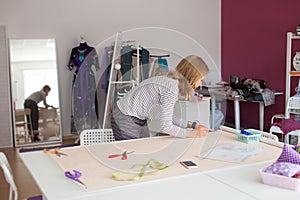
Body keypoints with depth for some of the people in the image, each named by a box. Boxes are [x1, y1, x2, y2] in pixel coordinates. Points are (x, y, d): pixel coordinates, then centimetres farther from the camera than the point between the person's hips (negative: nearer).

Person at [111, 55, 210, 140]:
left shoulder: (173, 81, 0)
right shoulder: (171, 90, -28)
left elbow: (167, 116, 6)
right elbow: (165, 127, -29)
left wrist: (192, 125, 3)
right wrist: (192, 134, -20)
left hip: (139, 120, 9)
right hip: (125, 119, -9)